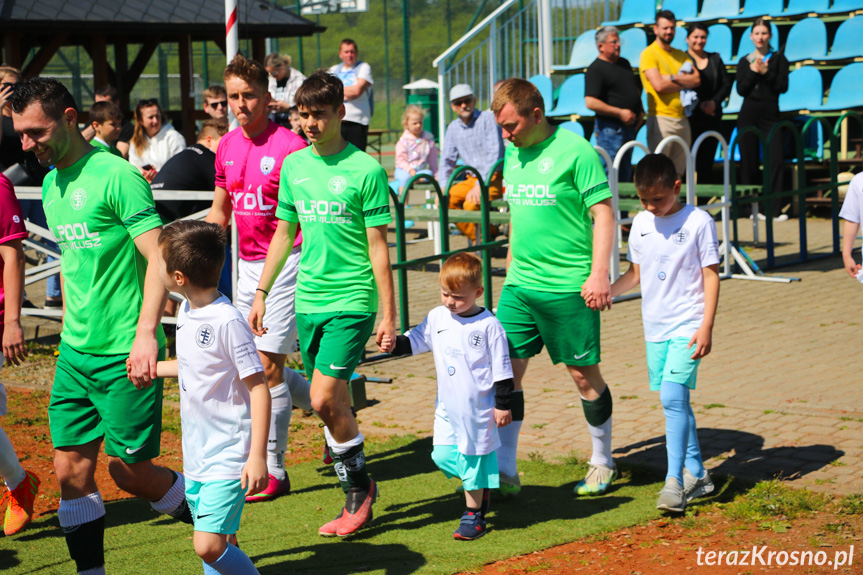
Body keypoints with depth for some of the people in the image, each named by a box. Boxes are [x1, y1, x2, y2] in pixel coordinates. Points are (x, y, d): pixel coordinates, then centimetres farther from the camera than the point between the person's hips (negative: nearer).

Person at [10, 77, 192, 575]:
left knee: (129, 469, 1)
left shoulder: (116, 176, -14)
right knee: (71, 469, 4)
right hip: (75, 351, 7)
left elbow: (158, 258, -19)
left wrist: (145, 333, -28)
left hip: (125, 353, -7)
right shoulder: (51, 185, 11)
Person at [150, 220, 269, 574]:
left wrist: (258, 456, -22)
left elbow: (258, 388, -19)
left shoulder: (228, 321, -21)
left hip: (228, 458, -8)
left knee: (209, 545, -16)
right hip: (196, 454, 8)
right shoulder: (187, 311, 6)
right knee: (216, 544, 12)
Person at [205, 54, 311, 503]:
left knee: (268, 365, -6)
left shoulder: (288, 146, -13)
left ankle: (274, 470, 4)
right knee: (255, 363, 12)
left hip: (284, 263, -8)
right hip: (247, 264, 8)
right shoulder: (227, 146, 8)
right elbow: (219, 210, 19)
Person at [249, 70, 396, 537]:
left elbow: (378, 246, -7)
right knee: (334, 403, 9)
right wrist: (261, 293, 17)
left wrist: (389, 314, -8)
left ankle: (360, 484, 7)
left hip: (351, 300, -6)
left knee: (324, 399, -14)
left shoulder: (365, 169, -8)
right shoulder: (293, 166, 8)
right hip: (308, 300, 6)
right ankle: (357, 498, 20)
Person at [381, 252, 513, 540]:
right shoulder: (438, 317, 3)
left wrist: (502, 405, -8)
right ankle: (481, 486, 27)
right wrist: (394, 344, -6)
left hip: (478, 407, -5)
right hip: (447, 406, 5)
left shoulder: (488, 325, -11)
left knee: (473, 458, 2)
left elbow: (502, 368, -8)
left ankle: (474, 514, 16)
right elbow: (416, 340, 14)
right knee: (443, 456, 2)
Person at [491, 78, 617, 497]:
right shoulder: (512, 155, 11)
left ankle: (602, 463, 22)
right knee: (505, 370, -1)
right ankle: (503, 471, 3)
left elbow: (603, 213, -11)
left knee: (582, 373, 5)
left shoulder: (575, 151, -10)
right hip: (520, 286, 6)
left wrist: (599, 274, -18)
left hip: (568, 287, -6)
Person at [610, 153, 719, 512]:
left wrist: (706, 327, -12)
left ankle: (675, 482, -14)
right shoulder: (641, 224, 8)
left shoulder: (698, 222, -8)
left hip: (687, 327, -6)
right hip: (655, 327, 6)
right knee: (675, 402, 11)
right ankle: (696, 474, 22)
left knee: (672, 398, -17)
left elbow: (711, 275, -7)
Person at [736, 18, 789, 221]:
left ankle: (774, 209, -10)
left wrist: (766, 72, -14)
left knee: (775, 160, -10)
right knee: (749, 162, 2)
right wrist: (754, 72, -11)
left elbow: (783, 86, -4)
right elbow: (741, 89, 0)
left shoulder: (778, 59, 6)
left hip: (771, 113, -1)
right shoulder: (745, 61, 9)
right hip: (748, 114, 2)